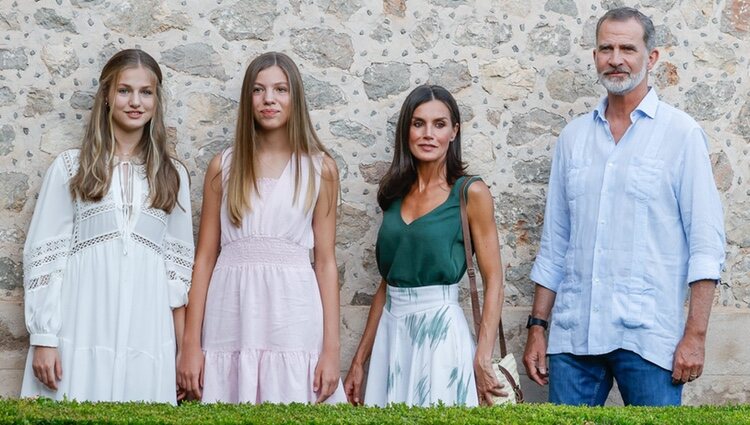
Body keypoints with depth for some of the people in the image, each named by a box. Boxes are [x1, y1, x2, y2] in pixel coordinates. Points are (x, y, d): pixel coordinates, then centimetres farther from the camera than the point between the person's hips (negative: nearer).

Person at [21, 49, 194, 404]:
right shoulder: (70, 167, 4)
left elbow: (178, 263, 12)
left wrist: (186, 348, 6)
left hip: (147, 335, 2)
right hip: (81, 332, -2)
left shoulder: (172, 174, 12)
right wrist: (43, 338, -6)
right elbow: (44, 253, 1)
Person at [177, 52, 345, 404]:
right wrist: (191, 344, 0)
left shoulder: (320, 168, 5)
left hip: (293, 322, -1)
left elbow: (325, 261, 3)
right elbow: (205, 258, 6)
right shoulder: (224, 166, 7)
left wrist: (331, 348, -3)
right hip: (231, 325, 1)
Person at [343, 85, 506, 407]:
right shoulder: (396, 194, 9)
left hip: (440, 331, -5)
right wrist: (359, 361, 12)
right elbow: (388, 281, 13)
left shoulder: (471, 193, -5)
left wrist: (483, 357, -18)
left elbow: (493, 281, -8)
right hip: (392, 333, 5)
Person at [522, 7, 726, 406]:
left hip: (648, 336, -4)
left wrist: (695, 334, -11)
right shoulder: (573, 136, 12)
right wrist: (537, 327, 10)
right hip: (573, 333, 4)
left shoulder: (681, 133, -1)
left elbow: (705, 240, -5)